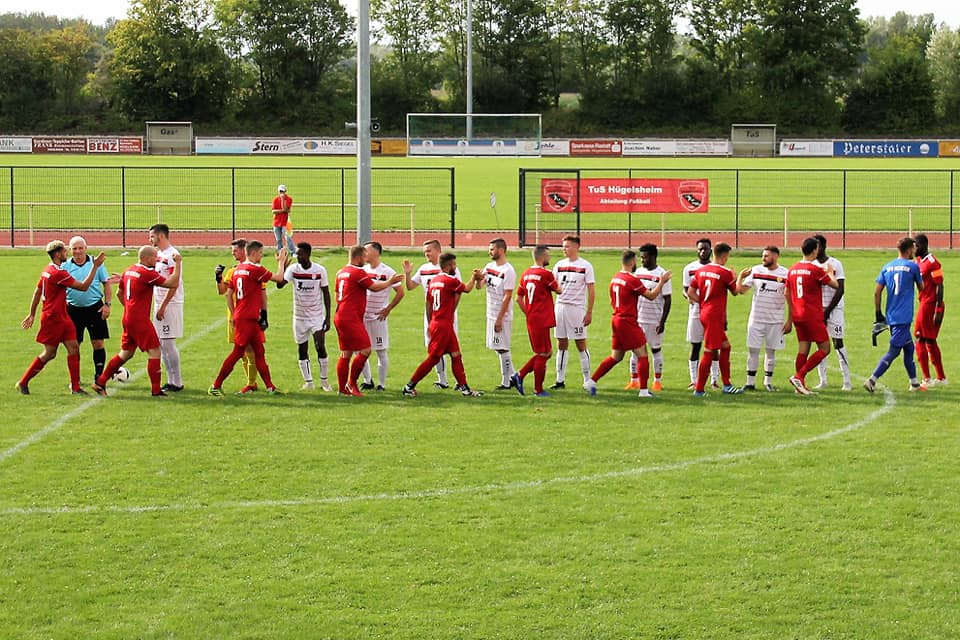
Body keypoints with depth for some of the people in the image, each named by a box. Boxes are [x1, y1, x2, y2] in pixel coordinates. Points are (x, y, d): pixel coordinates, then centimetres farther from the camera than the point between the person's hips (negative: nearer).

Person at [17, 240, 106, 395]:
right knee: (49, 354, 0)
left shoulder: (47, 271, 10)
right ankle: (23, 382, 11)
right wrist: (95, 266, -17)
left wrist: (32, 314, 25)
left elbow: (37, 292, 18)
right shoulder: (58, 273, -21)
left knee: (74, 347, 2)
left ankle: (75, 386, 3)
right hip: (52, 318, -9)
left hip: (62, 317, 9)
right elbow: (83, 286, -20)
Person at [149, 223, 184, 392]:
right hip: (159, 304, 9)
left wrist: (163, 307, -20)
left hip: (170, 304, -9)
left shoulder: (172, 255, -14)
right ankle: (171, 381, 15)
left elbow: (174, 285, -18)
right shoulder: (158, 254, 14)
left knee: (168, 343, -8)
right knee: (161, 344, 9)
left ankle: (177, 383, -3)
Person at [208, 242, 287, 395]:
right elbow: (279, 278, -11)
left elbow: (229, 294, 17)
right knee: (238, 352, -5)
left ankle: (269, 386, 14)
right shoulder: (255, 269, -13)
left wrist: (234, 314, 24)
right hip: (248, 318, -9)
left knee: (259, 352, 11)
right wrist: (281, 261, 4)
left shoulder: (238, 269, 12)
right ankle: (215, 386, -2)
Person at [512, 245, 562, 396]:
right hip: (542, 321, -8)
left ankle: (520, 375, 9)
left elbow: (519, 298, 14)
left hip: (531, 320, 8)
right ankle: (538, 390, 5)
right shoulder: (546, 274, -14)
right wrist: (555, 280, 21)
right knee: (543, 355, 1)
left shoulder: (526, 274, 10)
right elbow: (558, 290, 1)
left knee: (545, 352, 17)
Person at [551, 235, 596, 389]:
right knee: (561, 345, 6)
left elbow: (591, 291, -3)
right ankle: (560, 380, 10)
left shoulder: (585, 266, -3)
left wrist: (589, 312, -9)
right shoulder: (559, 265, 10)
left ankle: (587, 380, 5)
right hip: (560, 306, 4)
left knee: (581, 345, -1)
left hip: (577, 308, -4)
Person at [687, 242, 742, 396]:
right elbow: (735, 292, 3)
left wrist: (703, 301, 10)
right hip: (715, 316, -8)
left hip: (704, 313, 8)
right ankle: (699, 389, -3)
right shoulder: (725, 272, -11)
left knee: (725, 346, 17)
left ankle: (726, 385, 19)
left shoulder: (701, 270, 8)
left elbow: (690, 292, 7)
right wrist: (735, 278, 20)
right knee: (709, 352, -4)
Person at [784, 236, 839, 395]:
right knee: (824, 349, 0)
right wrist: (830, 272, 19)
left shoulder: (792, 270, 8)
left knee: (803, 349, 11)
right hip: (813, 316, -7)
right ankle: (798, 376, -10)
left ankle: (801, 385, 10)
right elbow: (835, 285, -3)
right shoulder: (816, 270, -12)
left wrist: (790, 319, 21)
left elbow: (787, 294, 14)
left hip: (798, 316, 7)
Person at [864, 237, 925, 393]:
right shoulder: (913, 266, -6)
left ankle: (914, 383, 24)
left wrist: (878, 314, 12)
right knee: (894, 350, -6)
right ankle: (872, 380, -15)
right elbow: (921, 288, 9)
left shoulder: (887, 267, 8)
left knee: (909, 348, 18)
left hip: (891, 316, 7)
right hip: (904, 316, -7)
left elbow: (877, 292, 5)